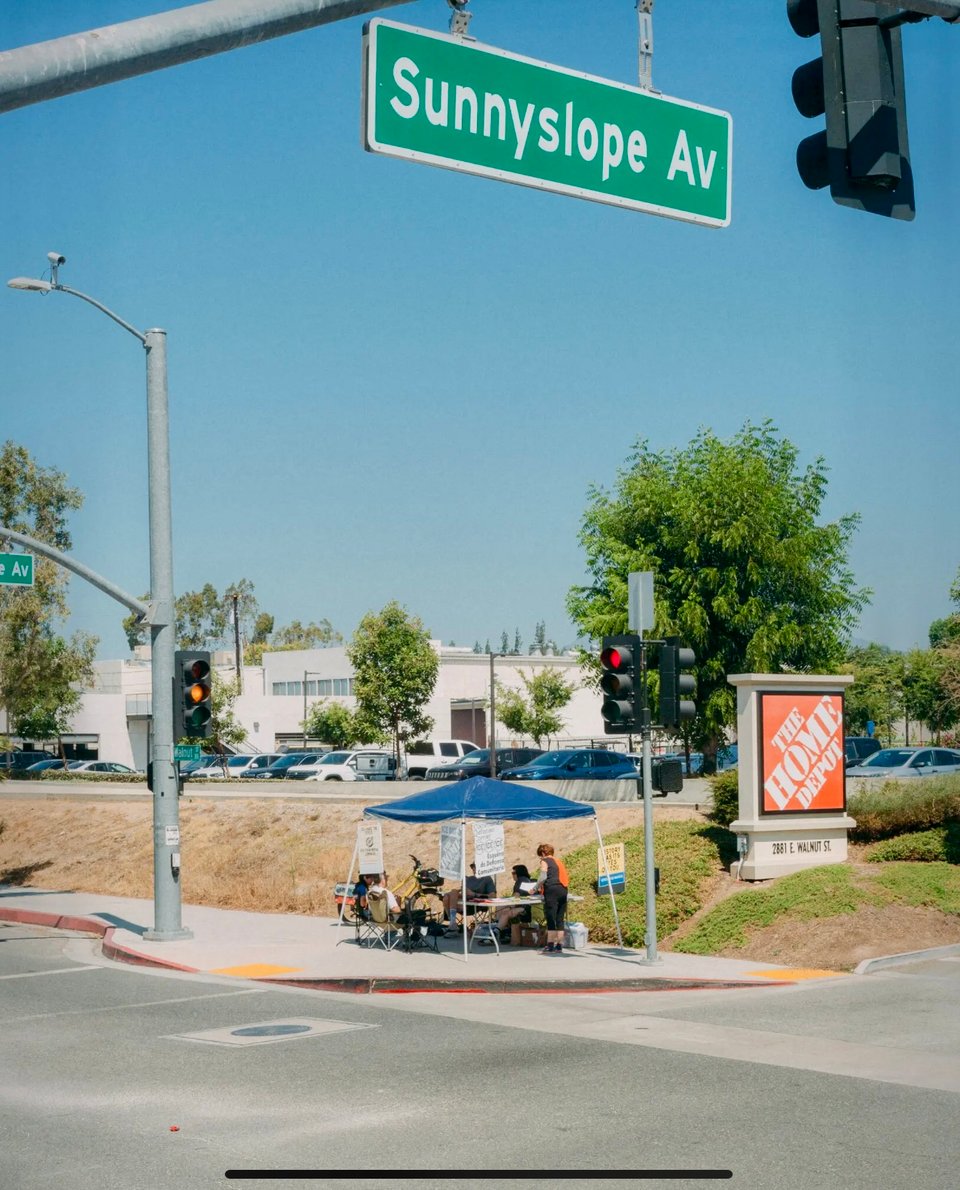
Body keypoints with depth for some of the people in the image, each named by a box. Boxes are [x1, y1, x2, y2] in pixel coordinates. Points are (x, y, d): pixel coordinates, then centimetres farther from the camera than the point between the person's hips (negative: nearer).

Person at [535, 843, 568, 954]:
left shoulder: (545, 861, 3)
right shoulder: (558, 861, 23)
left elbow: (543, 877, -10)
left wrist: (537, 887, 5)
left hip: (552, 890, -7)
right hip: (563, 890, 7)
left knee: (551, 919, -6)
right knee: (560, 920, 8)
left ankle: (550, 946, -9)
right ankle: (559, 946, 8)